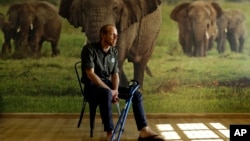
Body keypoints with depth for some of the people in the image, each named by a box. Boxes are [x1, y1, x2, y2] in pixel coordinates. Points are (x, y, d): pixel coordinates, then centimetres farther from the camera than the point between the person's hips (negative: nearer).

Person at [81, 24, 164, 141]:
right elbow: (90, 74, -20)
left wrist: (115, 90, -15)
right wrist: (110, 90, -25)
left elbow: (115, 74, 7)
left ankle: (144, 131, -12)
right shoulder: (89, 49, -13)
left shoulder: (114, 52, 7)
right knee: (106, 94, -41)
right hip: (92, 85, -7)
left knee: (136, 94, -9)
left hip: (108, 84, 7)